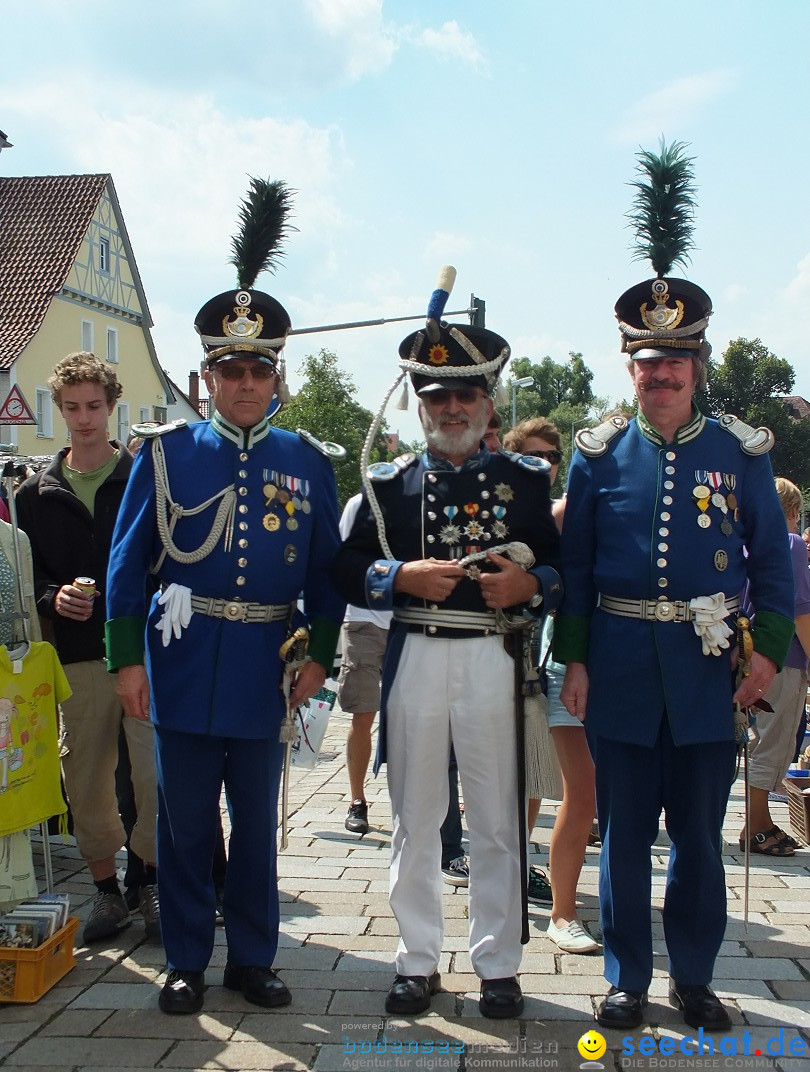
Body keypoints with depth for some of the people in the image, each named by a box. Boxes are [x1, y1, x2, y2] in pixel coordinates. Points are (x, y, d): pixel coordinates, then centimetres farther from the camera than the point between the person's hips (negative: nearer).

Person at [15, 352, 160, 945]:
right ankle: (107, 891, 22)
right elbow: (25, 572, 12)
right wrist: (53, 597, -8)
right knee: (87, 780, 7)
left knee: (156, 773, -5)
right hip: (77, 656, 3)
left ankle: (154, 883, 14)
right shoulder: (37, 494, 12)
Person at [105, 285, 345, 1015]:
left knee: (257, 823, 12)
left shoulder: (307, 462, 4)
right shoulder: (167, 452, 0)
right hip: (183, 662, -1)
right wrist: (128, 659, -6)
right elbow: (128, 562, -1)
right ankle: (186, 962, 24)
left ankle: (253, 959, 26)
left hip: (263, 668, 1)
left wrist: (319, 655, -1)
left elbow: (327, 570, 6)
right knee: (185, 823, 8)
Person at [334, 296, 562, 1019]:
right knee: (415, 820, 10)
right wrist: (402, 576, -15)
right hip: (414, 662, 1)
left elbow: (563, 565, 7)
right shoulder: (389, 483, 8)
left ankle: (499, 965, 21)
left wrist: (531, 584, -14)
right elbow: (348, 567, 3)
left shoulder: (526, 480, 7)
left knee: (497, 822, 7)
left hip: (495, 663, -1)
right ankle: (418, 961, 23)